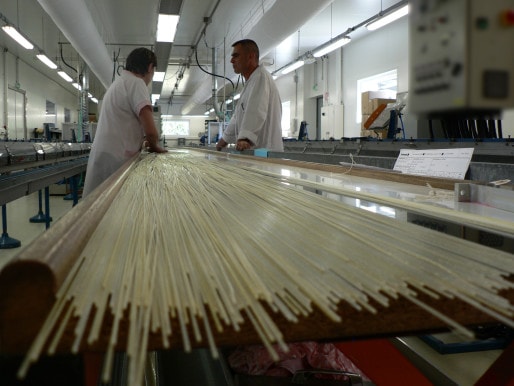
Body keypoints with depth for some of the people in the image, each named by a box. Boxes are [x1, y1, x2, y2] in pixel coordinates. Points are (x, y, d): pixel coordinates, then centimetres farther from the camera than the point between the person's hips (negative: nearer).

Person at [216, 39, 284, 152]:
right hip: (252, 152, 9)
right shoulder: (250, 82, 24)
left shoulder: (261, 76, -9)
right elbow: (238, 115, 33)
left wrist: (245, 138, -38)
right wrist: (225, 139, 37)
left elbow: (256, 112, -26)